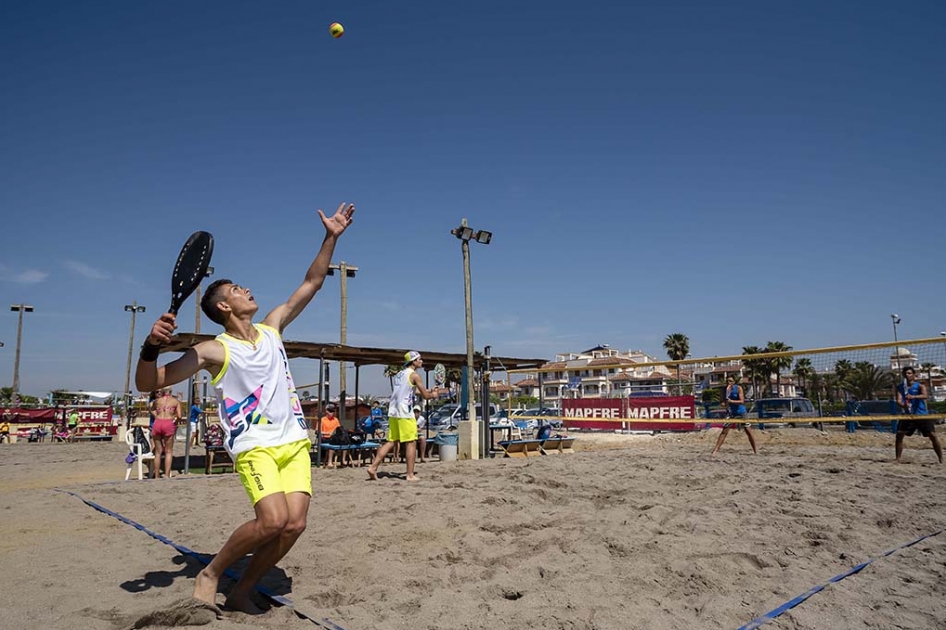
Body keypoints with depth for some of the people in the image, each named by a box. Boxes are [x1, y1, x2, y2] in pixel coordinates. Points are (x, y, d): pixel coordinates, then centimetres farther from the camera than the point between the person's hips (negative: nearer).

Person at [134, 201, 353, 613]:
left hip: (295, 442, 5)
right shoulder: (214, 351, -3)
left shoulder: (271, 329, 12)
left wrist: (331, 237, 9)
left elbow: (312, 283, 14)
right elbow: (148, 384, -7)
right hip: (254, 446, -5)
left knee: (294, 524, -8)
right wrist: (152, 345, -27)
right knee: (273, 520, -23)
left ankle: (241, 592, 14)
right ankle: (210, 573, 5)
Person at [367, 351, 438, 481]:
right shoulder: (414, 375, -5)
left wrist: (426, 391, 31)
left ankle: (373, 467, 4)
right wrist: (433, 394, 18)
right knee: (411, 443, 0)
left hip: (393, 413, 8)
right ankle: (410, 475, 1)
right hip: (405, 413, -8)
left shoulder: (399, 374, 19)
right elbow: (426, 396, -4)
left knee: (391, 442, 10)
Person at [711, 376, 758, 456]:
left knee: (748, 431, 2)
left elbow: (742, 401, -21)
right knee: (724, 431, -3)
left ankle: (755, 451, 15)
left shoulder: (739, 388, -12)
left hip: (741, 412, -3)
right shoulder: (727, 389, -1)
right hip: (732, 413, 3)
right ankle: (716, 450, -4)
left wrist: (731, 401, -33)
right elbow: (726, 403, -2)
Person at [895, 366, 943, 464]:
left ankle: (941, 459, 8)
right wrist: (903, 405, -32)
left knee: (933, 435, -5)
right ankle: (899, 459, -1)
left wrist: (913, 397, -45)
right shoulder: (900, 387, 4)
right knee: (899, 435, -8)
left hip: (922, 415, -2)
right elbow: (898, 400, -8)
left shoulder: (920, 386, -4)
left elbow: (925, 395, -25)